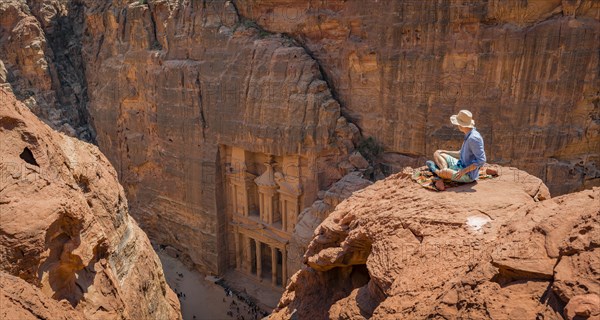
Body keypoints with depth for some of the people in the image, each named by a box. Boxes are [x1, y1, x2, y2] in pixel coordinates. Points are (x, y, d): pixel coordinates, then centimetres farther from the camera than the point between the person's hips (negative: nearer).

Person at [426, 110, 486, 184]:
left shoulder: (473, 138, -25)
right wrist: (445, 152, 14)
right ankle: (445, 169, -12)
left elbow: (481, 160, -28)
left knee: (443, 172, -34)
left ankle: (436, 170, 1)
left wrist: (464, 171, -29)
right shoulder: (468, 136, 7)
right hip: (461, 165, 10)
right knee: (437, 154, 11)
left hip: (468, 175, -10)